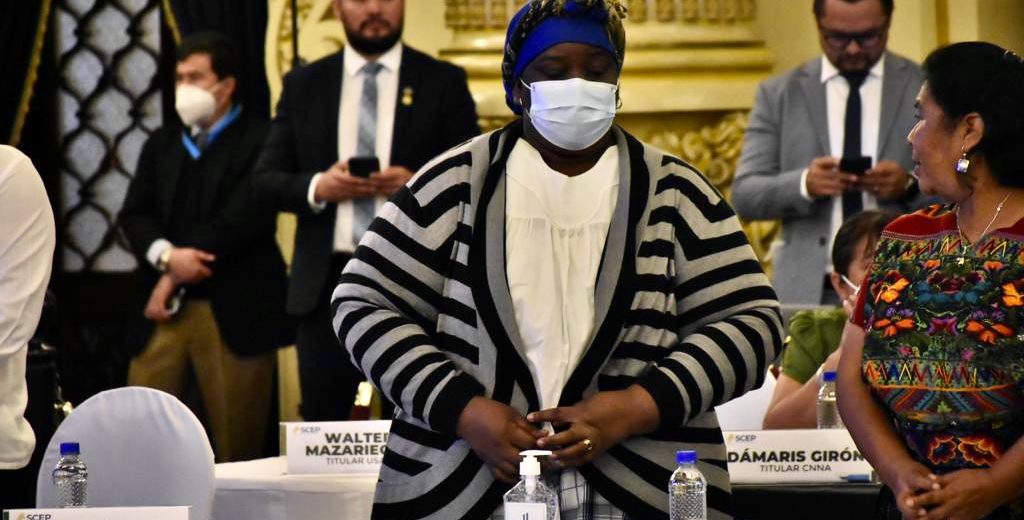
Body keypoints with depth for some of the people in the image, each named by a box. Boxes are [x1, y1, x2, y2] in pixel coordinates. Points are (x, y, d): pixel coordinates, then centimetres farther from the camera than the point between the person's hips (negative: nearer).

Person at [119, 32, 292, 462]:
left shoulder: (260, 142, -3)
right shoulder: (161, 144, 16)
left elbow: (244, 220, -13)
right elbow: (134, 214, 8)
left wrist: (176, 276, -9)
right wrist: (167, 256, -14)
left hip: (233, 308, -5)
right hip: (165, 306, 5)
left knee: (236, 440, 1)